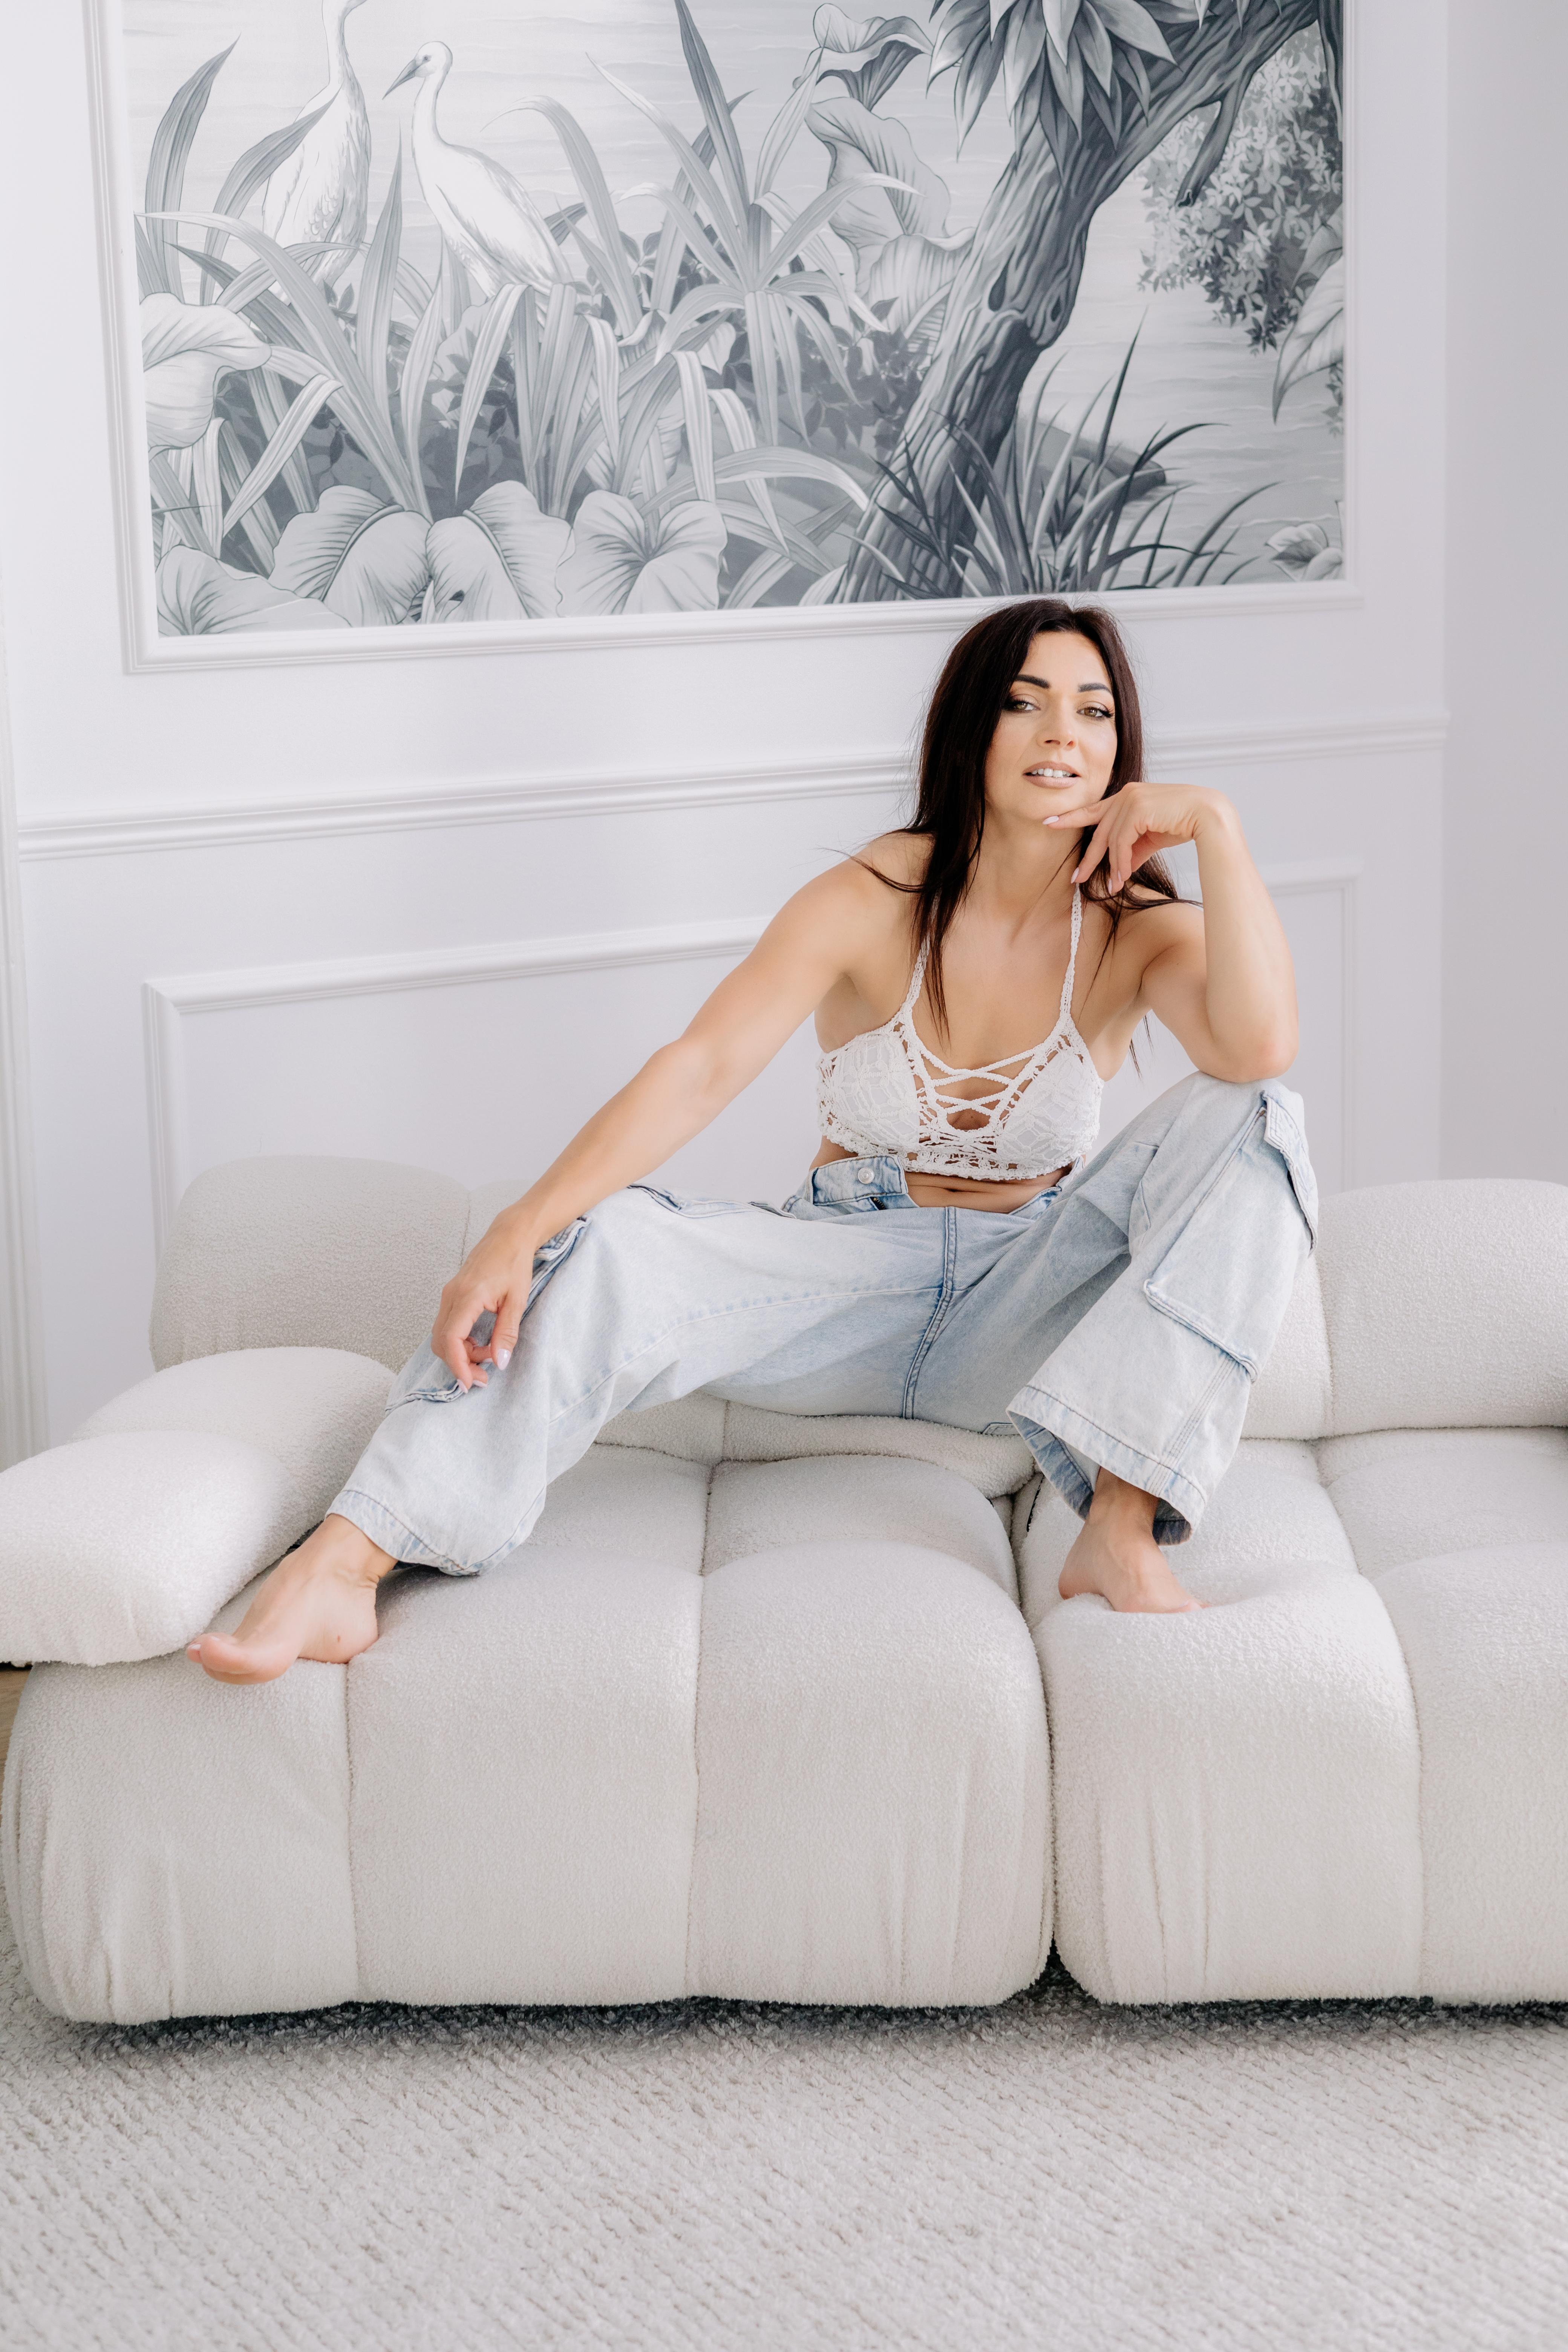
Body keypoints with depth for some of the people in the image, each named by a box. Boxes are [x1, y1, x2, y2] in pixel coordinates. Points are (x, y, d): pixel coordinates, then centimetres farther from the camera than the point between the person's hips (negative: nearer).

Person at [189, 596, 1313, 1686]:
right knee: (603, 1249, -28)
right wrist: (524, 1228, -34)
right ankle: (336, 1574, -38)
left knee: (1248, 1121, -24)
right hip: (850, 1279, 0)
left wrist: (1216, 827, -27)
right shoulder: (872, 902, -9)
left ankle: (1122, 1529, -33)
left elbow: (1260, 1046, -28)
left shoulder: (1135, 932, -5)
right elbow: (702, 1067, -21)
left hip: (1022, 1313, 1)